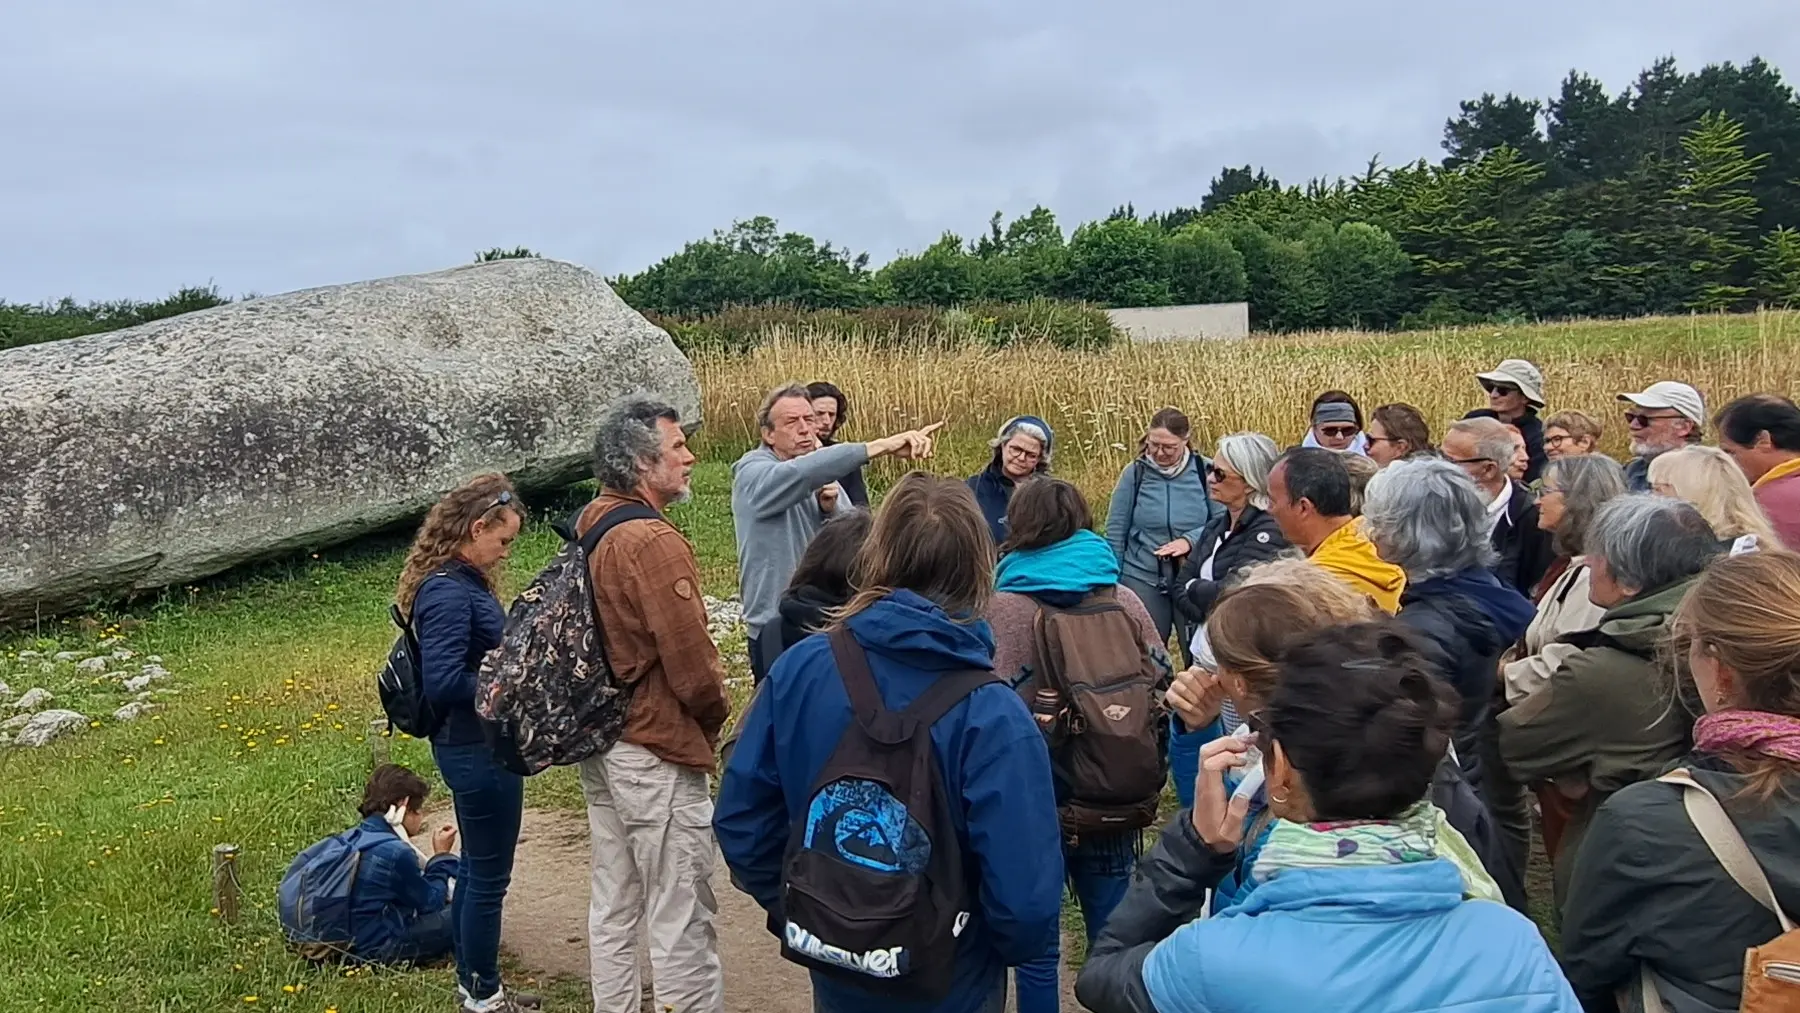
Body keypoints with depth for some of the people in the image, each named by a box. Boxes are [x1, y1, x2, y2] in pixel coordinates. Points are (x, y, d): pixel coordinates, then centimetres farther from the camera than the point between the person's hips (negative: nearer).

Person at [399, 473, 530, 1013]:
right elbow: (443, 682, -28)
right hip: (478, 750, -10)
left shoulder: (463, 582, 8)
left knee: (476, 868, 21)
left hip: (476, 746, 10)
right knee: (489, 877, 5)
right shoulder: (449, 593, -23)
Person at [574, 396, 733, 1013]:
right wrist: (717, 714, -3)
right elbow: (691, 659, -22)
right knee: (682, 922, 1)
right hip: (658, 754, -9)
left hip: (601, 746, 9)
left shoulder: (590, 531, 7)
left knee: (612, 909, 18)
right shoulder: (653, 541, -21)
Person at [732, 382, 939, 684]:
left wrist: (831, 508, -15)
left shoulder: (824, 477, 9)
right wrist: (881, 446, -44)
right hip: (777, 629, -7)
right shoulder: (754, 474, -14)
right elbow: (801, 473, -36)